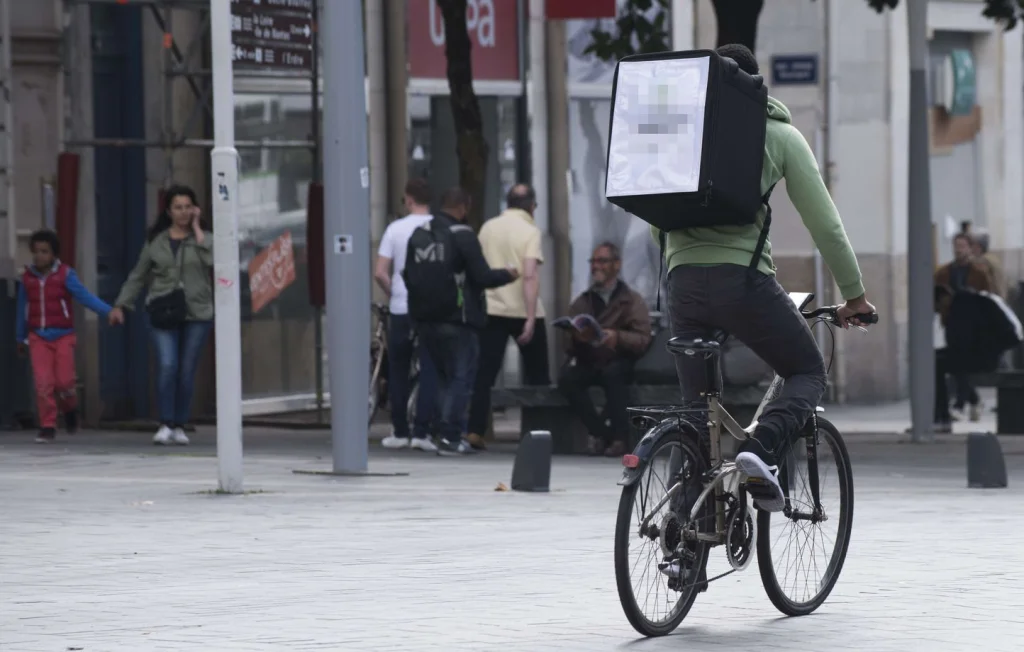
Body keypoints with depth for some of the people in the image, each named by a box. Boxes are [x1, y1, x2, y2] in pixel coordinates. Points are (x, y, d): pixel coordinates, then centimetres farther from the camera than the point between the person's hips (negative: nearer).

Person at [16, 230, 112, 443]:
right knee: (43, 383, -7)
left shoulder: (65, 275, -6)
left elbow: (85, 296, -16)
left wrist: (107, 311, -29)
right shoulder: (28, 278, 3)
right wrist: (21, 338, 21)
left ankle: (69, 409, 30)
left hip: (63, 337, -2)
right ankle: (47, 427, 0)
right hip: (38, 337, 2)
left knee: (64, 381, -3)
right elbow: (22, 309, 13)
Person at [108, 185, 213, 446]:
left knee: (187, 371, 2)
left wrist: (197, 230, -7)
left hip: (196, 314, 0)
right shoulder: (155, 242, 10)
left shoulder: (204, 239, 7)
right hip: (164, 314, 0)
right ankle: (165, 425, -11)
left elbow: (213, 260, -15)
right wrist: (121, 304, 12)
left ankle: (179, 427, 12)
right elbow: (138, 276, 16)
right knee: (167, 366, -15)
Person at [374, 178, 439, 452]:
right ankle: (421, 432, -7)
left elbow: (380, 273, -6)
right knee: (429, 372, 1)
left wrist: (393, 293, 10)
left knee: (398, 371, 12)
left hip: (400, 309, 1)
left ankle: (399, 432, 14)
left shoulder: (396, 229, -2)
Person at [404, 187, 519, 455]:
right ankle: (451, 437, -6)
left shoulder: (419, 235, 8)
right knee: (460, 377, 0)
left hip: (425, 319, 6)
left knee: (444, 376, 16)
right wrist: (508, 274, 4)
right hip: (456, 319, -6)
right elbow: (482, 276, -13)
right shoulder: (462, 235, -11)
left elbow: (409, 276, 11)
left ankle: (450, 433, 12)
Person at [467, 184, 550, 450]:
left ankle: (475, 431, -8)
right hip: (522, 311, -4)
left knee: (485, 373, 2)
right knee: (537, 376, 8)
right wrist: (530, 319, -20)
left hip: (492, 309, 4)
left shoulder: (488, 227, 7)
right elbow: (530, 275, -18)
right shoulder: (530, 231, -8)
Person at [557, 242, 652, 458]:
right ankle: (600, 432, -22)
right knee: (566, 377, -28)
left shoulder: (632, 300, 7)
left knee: (613, 372, -37)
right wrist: (576, 338, -18)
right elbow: (568, 346, 6)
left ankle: (619, 436, -29)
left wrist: (617, 337, -28)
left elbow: (643, 341, -9)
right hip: (587, 364, 3)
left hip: (619, 364, -3)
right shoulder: (581, 302, 15)